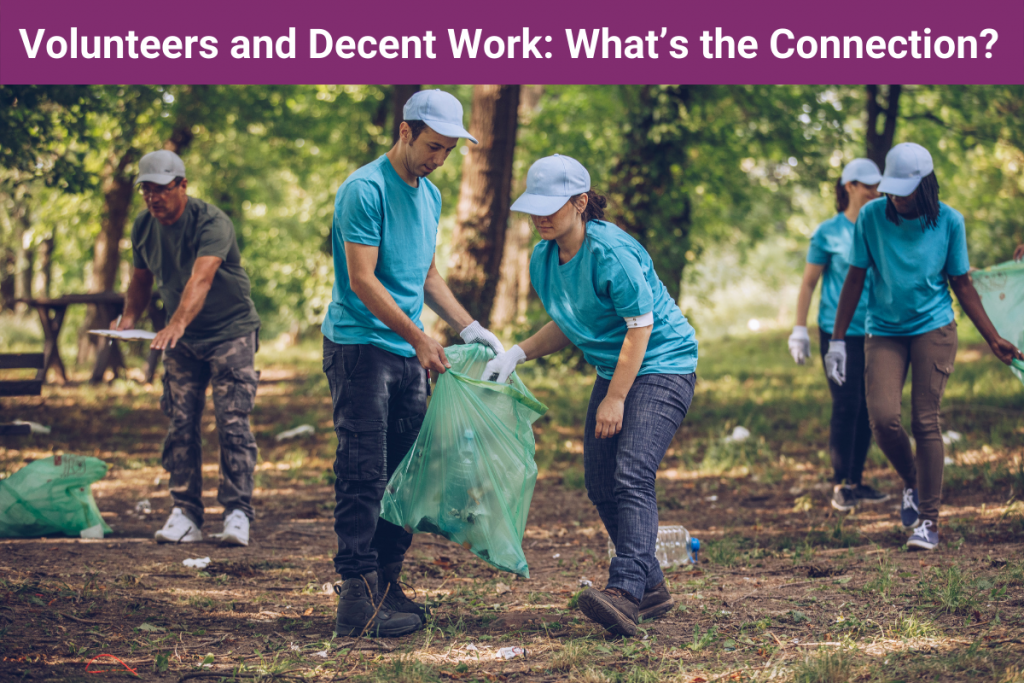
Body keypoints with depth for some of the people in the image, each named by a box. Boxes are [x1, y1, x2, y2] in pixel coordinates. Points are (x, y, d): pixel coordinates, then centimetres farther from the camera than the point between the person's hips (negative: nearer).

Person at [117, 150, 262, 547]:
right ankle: (185, 515, 2)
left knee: (232, 422, -12)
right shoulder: (143, 227, -2)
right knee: (181, 425, 0)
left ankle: (236, 514, -10)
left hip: (231, 331, -6)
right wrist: (129, 318, -6)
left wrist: (177, 324, -52)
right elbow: (141, 279, 13)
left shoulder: (211, 223, -23)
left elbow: (201, 278, -38)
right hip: (182, 339, 6)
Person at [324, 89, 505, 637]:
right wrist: (418, 337, -17)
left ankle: (387, 585, 14)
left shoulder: (430, 195, 15)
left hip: (408, 355, 8)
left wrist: (469, 328, 13)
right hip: (360, 348, -8)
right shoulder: (365, 190, -12)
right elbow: (362, 280, -16)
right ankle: (358, 596, -11)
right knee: (363, 474, -10)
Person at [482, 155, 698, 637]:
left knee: (631, 474, -23)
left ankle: (626, 589, -34)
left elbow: (641, 325, -20)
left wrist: (615, 398, -20)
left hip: (662, 366, -9)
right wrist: (518, 353, -2)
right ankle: (650, 588, 17)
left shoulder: (610, 251, -22)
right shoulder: (544, 259, 3)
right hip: (613, 370, 9)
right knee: (600, 485, 6)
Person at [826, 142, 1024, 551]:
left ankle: (928, 520, 1)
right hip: (884, 332, 1)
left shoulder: (949, 222, -4)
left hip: (934, 329, -1)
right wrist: (837, 340, 0)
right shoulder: (871, 217, -5)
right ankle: (912, 482, 16)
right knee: (883, 417, -14)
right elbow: (855, 279, 2)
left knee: (925, 421, -7)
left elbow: (962, 285, 5)